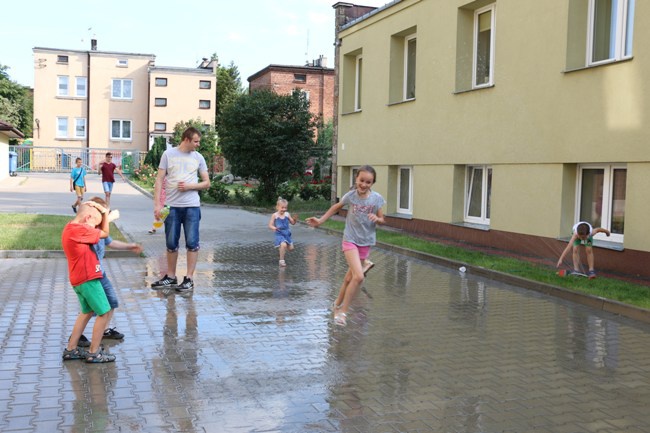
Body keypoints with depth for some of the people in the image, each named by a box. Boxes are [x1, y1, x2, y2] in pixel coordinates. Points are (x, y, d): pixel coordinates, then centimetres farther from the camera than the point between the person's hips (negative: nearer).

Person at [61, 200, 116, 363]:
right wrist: (104, 212, 0)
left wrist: (103, 214, -2)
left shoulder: (71, 228, 10)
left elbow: (100, 232, 10)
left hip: (79, 279, 10)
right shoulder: (79, 230, -20)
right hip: (88, 279, -10)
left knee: (87, 312, 22)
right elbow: (105, 233, -8)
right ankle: (94, 353, 6)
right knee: (103, 313, 0)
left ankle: (70, 349, 25)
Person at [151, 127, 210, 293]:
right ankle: (170, 277, 22)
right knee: (171, 243, 8)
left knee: (192, 243, -1)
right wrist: (157, 204, -6)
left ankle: (189, 279, 7)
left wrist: (189, 186, -9)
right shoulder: (168, 154, 3)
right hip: (172, 206, 0)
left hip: (192, 206, 0)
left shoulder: (198, 157, 6)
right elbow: (159, 180, 2)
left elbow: (206, 183, 9)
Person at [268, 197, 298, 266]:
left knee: (291, 248, 7)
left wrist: (295, 219, -13)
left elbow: (292, 222, 9)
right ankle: (281, 260, -15)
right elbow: (270, 225, -8)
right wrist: (274, 228, -29)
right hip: (279, 234, -5)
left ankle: (282, 250, 41)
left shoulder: (287, 214, -1)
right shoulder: (275, 215, -10)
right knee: (283, 245, -29)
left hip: (287, 234, 5)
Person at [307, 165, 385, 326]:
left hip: (366, 242, 3)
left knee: (350, 278, 13)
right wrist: (320, 220, 6)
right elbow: (336, 207, 9)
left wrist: (377, 219, -21)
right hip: (350, 240, -3)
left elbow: (382, 220, 2)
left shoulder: (377, 198, -8)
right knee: (359, 277, -20)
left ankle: (338, 304, 36)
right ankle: (343, 311, -7)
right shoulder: (350, 195, -11)